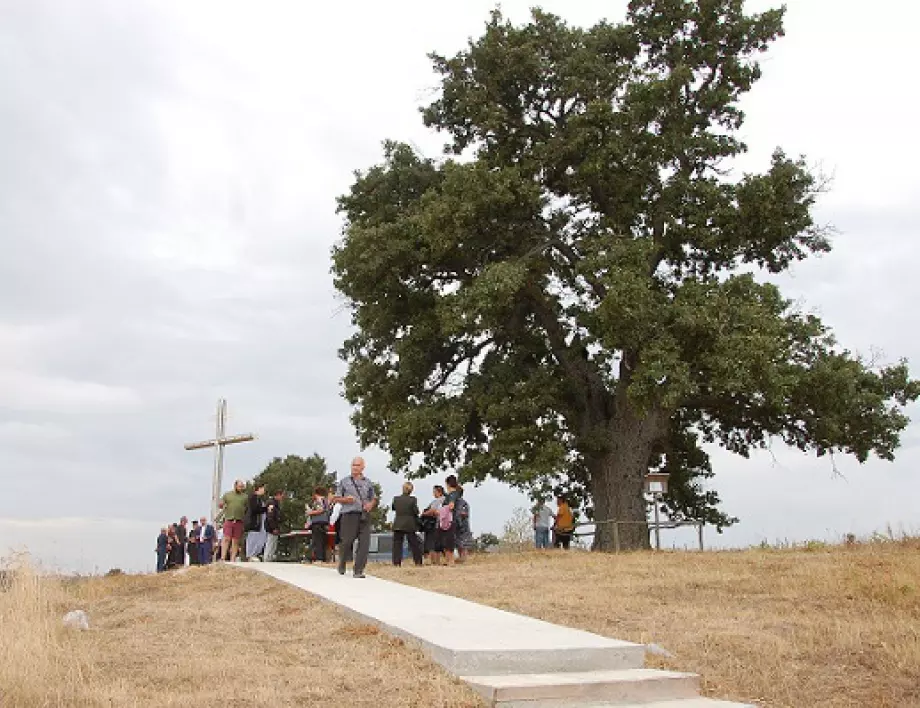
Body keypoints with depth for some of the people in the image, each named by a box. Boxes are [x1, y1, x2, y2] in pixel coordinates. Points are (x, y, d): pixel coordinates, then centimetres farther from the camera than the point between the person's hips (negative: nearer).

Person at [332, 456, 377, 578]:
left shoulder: (368, 483, 13)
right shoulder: (344, 481, 7)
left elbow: (374, 498, 19)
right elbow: (336, 498, 9)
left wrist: (371, 504, -3)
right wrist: (345, 499, -11)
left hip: (364, 516, 2)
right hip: (349, 515, -2)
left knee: (364, 543, -7)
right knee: (347, 542, -1)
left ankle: (358, 571, -1)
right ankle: (342, 563, 28)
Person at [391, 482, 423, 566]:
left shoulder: (396, 499, -2)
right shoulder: (413, 499, -10)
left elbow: (393, 508, 12)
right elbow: (416, 511, -8)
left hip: (398, 525, 1)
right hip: (410, 525, -1)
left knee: (397, 544, 4)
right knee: (414, 544, 9)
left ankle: (396, 562, -3)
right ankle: (418, 561, 12)